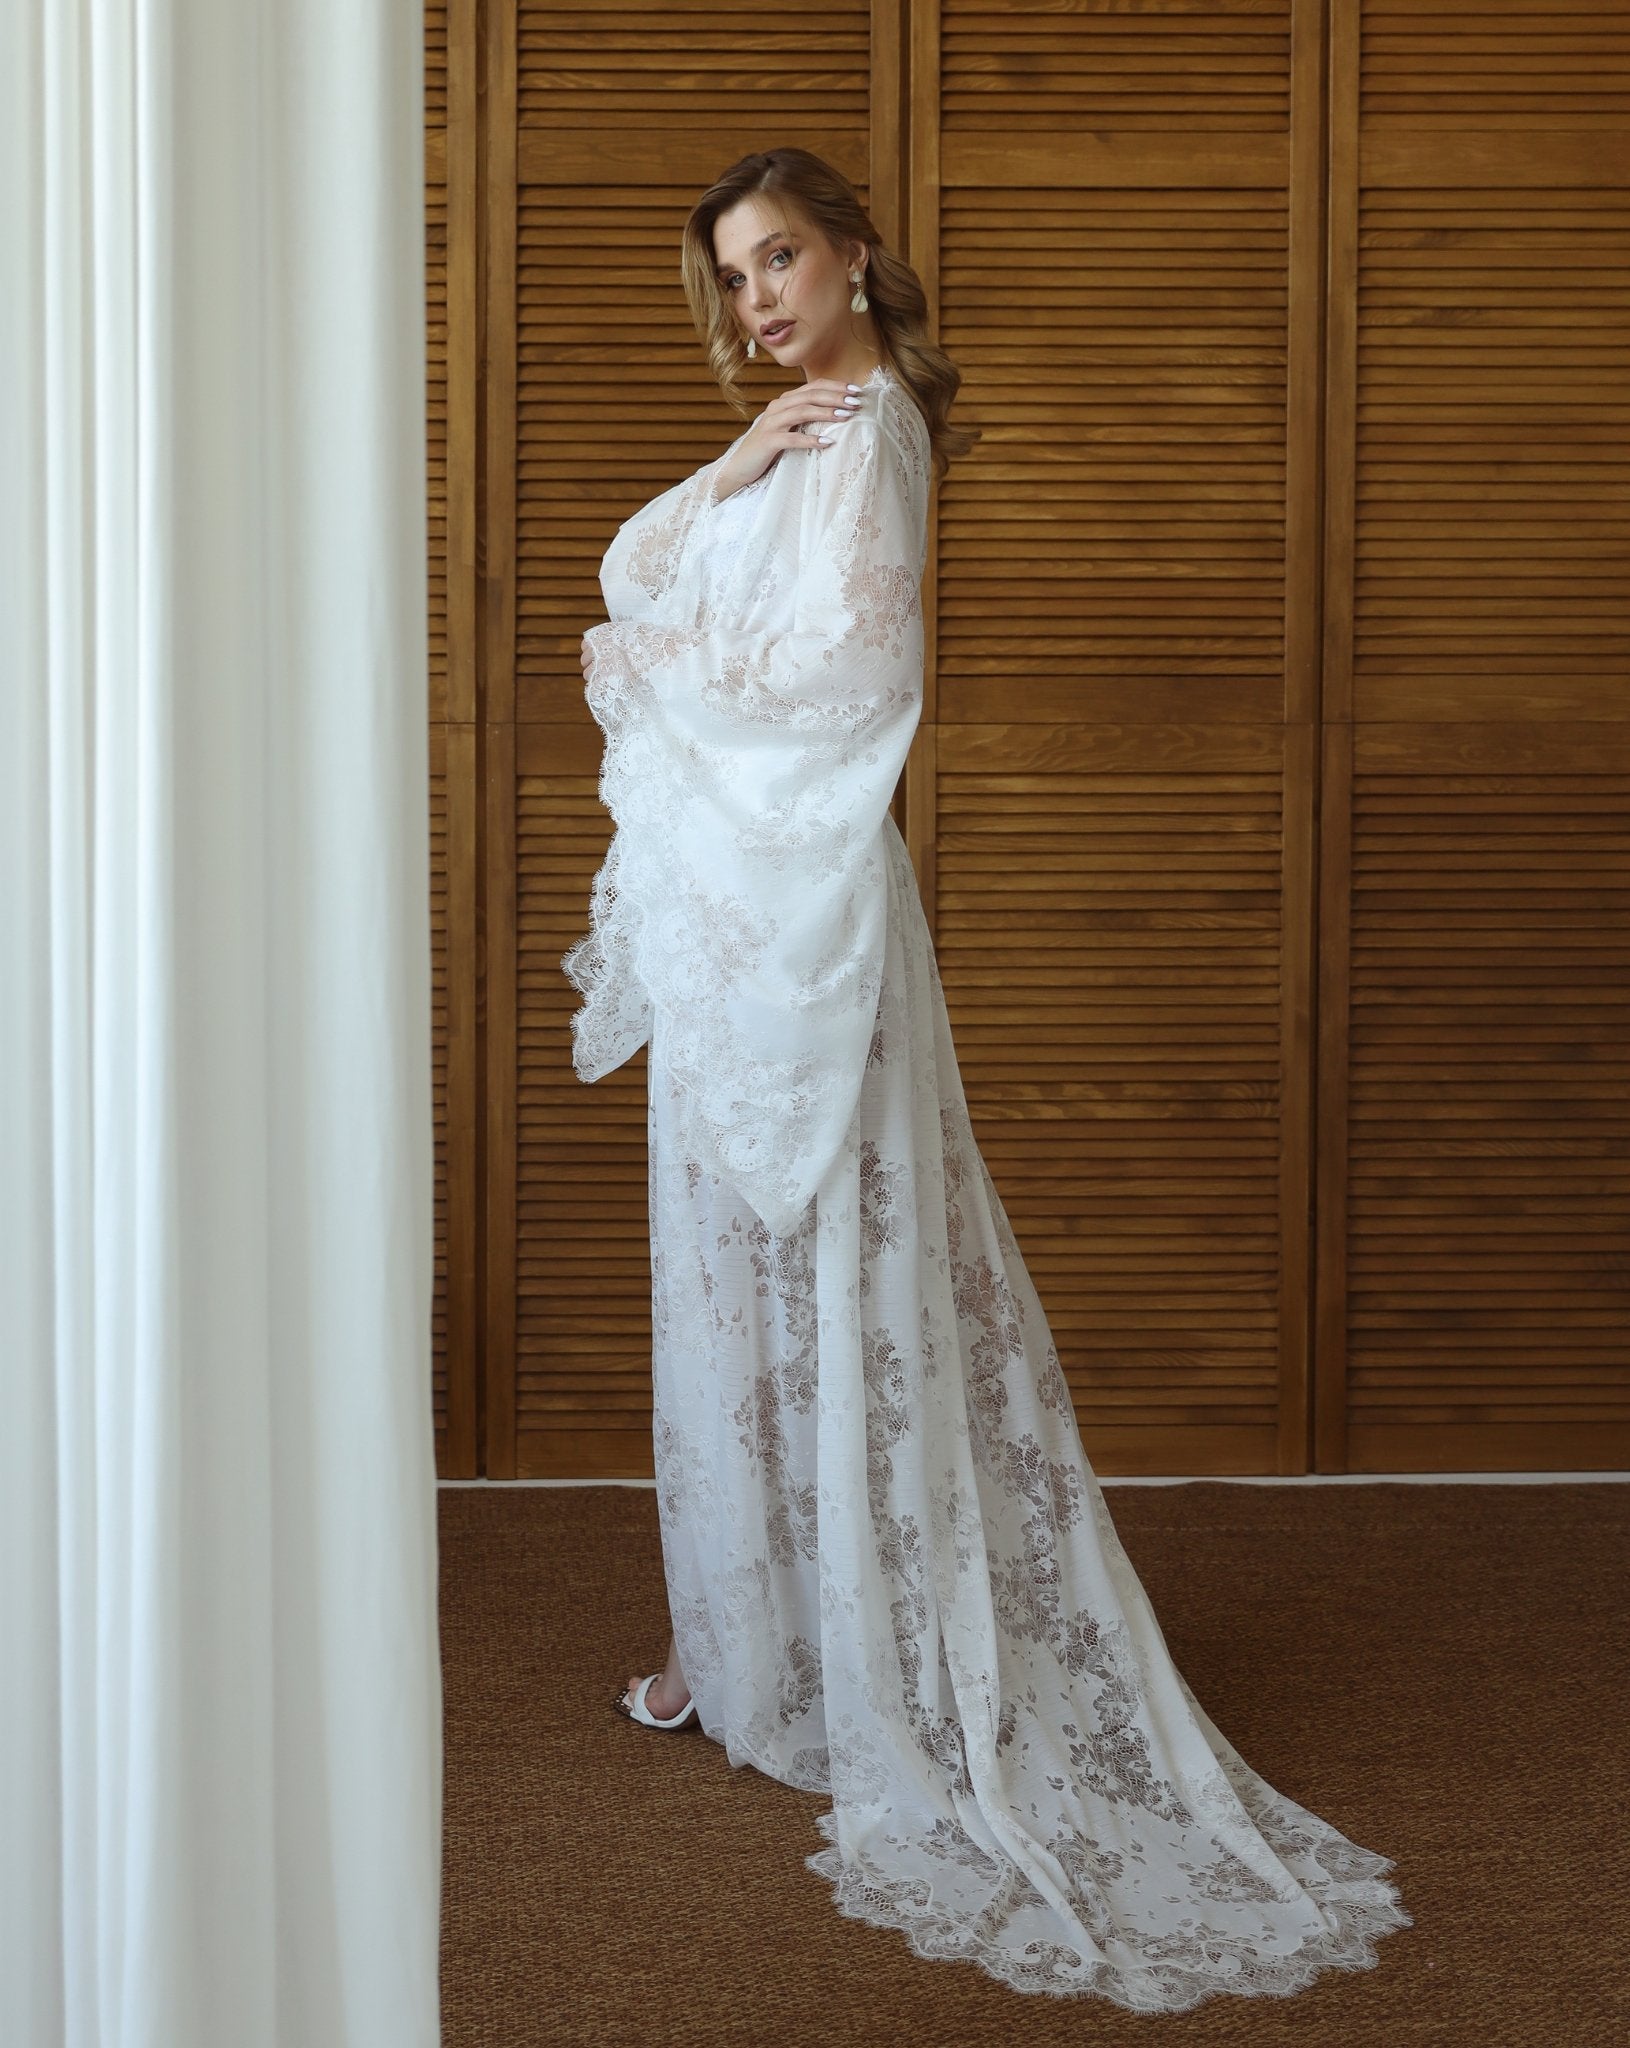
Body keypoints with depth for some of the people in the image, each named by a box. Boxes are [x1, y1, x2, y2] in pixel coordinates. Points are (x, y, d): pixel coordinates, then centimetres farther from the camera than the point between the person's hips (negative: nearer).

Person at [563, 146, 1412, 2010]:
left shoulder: (864, 429, -11)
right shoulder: (800, 431, 19)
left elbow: (846, 663, -21)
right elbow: (634, 567, 16)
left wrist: (651, 667, -9)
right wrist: (726, 469, -1)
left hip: (793, 901, -9)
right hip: (723, 892, 9)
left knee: (809, 1263, -3)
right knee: (731, 1263, 12)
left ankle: (856, 1677, 8)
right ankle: (753, 1642, 21)